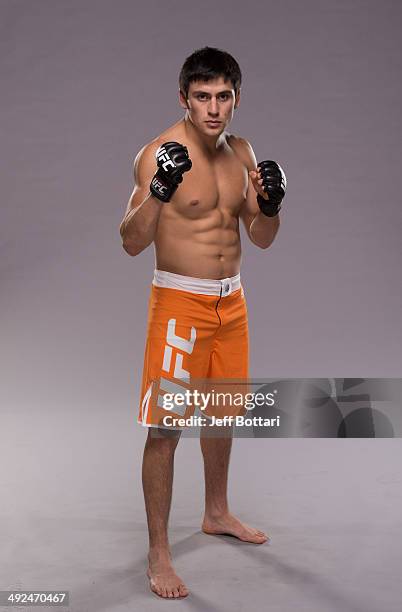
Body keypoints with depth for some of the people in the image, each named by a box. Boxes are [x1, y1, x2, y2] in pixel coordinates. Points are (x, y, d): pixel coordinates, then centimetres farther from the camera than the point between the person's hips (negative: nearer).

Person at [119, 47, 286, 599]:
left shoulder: (241, 152, 5)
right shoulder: (160, 153, -15)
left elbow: (261, 238, 9)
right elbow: (132, 242, -21)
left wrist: (271, 207, -12)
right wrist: (158, 191, -37)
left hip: (231, 300, 7)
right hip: (180, 302, -7)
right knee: (165, 427, -4)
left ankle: (217, 513, 41)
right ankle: (158, 553, 8)